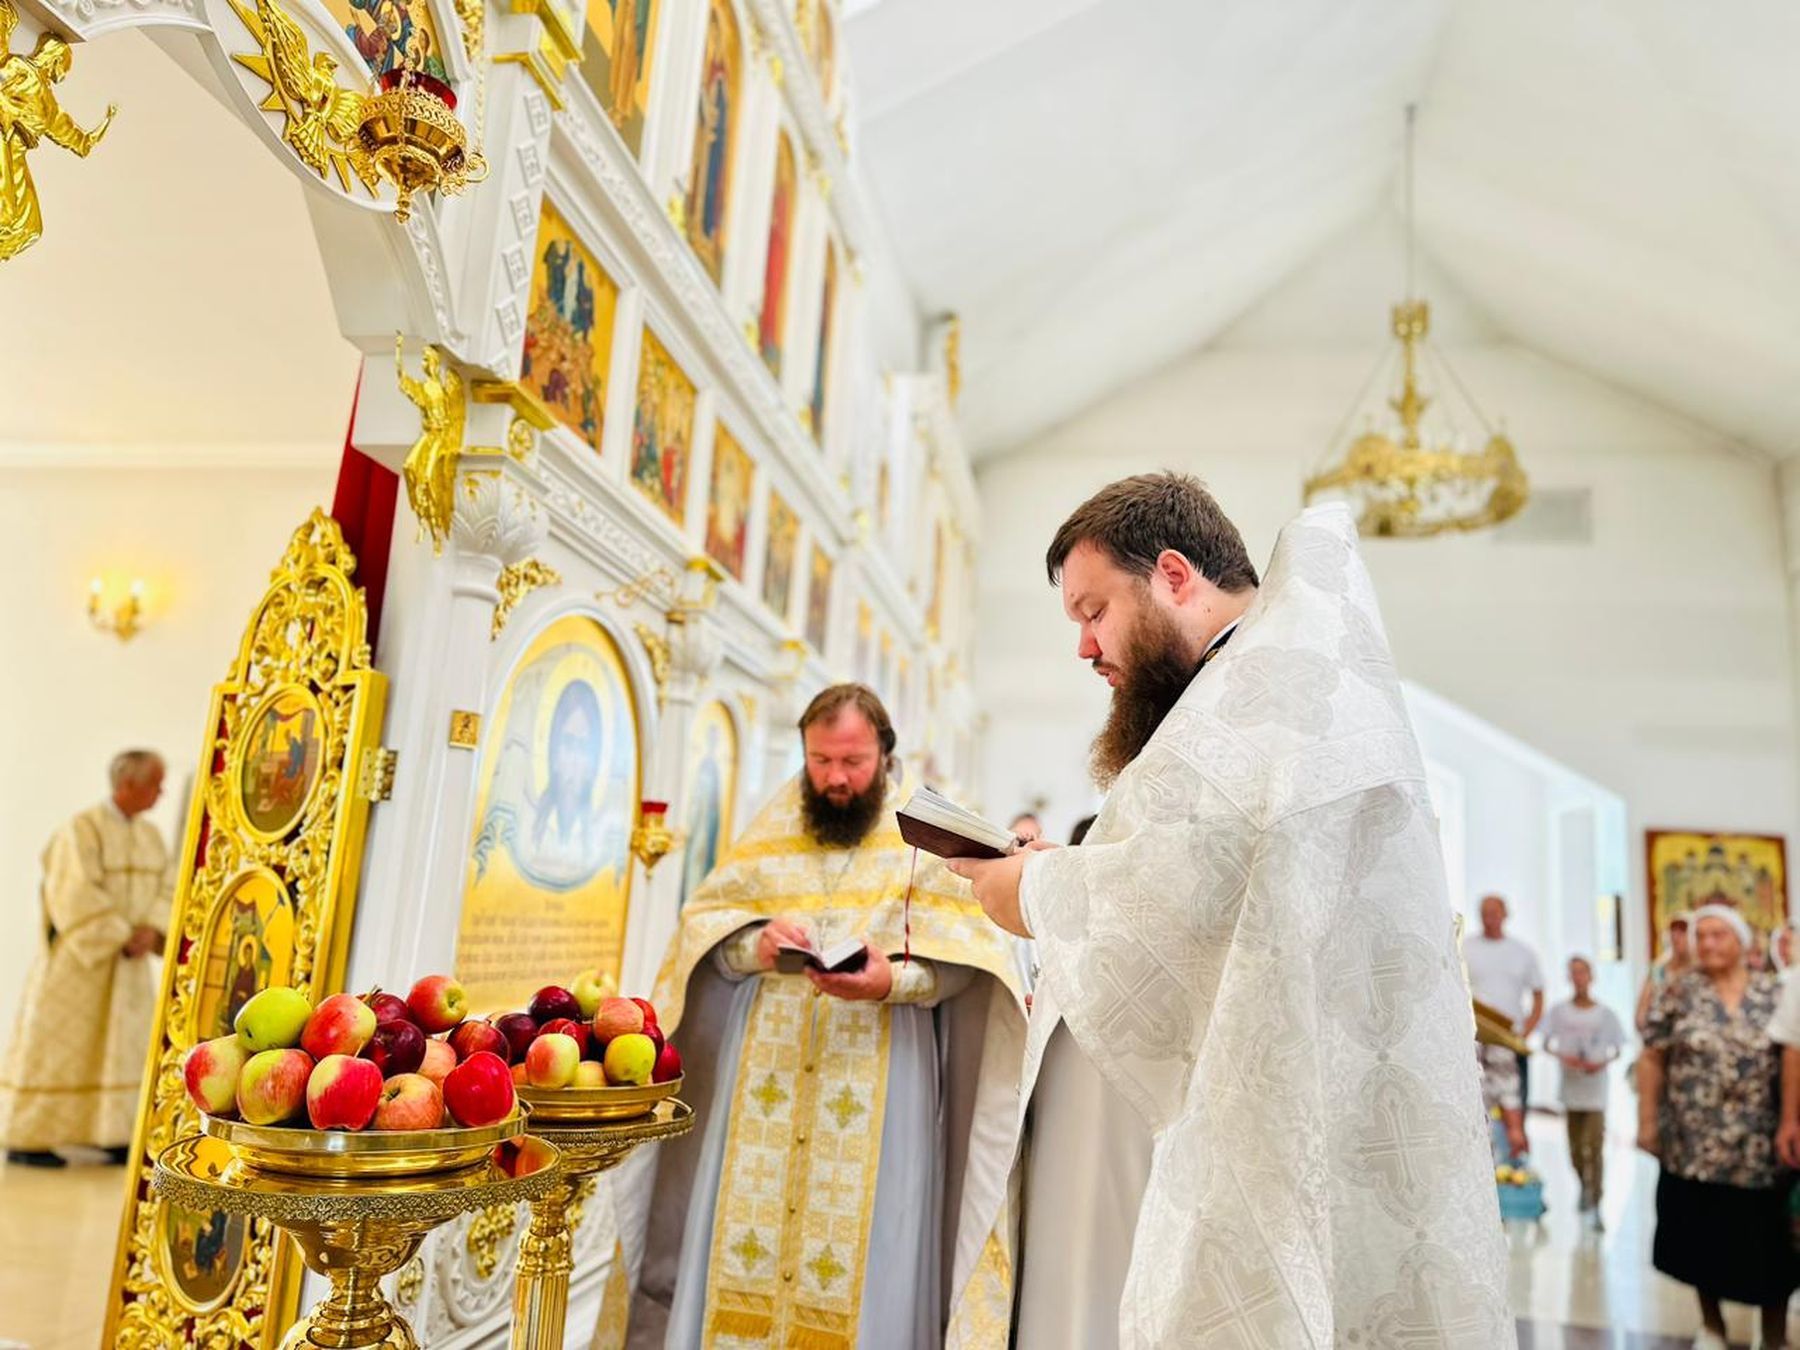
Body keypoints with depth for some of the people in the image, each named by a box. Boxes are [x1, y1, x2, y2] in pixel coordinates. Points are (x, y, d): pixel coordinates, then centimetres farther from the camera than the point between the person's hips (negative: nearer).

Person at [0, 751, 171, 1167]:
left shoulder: (151, 836, 7)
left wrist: (151, 931, -12)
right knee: (57, 1045, 0)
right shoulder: (82, 830, -13)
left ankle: (113, 1133, 15)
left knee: (125, 1046, 7)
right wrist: (121, 939, -19)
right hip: (81, 960, -7)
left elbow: (166, 890, 5)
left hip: (129, 967, 7)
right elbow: (78, 898, -20)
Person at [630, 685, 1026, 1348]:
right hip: (765, 1072, 3)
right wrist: (754, 946, -14)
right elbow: (703, 923, 7)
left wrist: (894, 982, -25)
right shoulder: (774, 823, 10)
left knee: (865, 1245, 0)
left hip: (877, 1082, -3)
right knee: (746, 1219, 5)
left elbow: (964, 952, -6)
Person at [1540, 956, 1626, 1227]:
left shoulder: (1605, 1013, 3)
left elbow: (1617, 1047, 6)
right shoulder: (1559, 1011, 4)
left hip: (1596, 1090, -2)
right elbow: (1547, 1041, 3)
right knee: (1575, 1149, 8)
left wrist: (1602, 1062, -13)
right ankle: (1585, 1188, 32)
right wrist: (1564, 1056, -16)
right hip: (1570, 1089, 2)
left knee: (1595, 1148, -9)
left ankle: (1593, 1204, -2)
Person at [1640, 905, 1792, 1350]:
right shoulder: (1677, 992, -1)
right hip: (1694, 1144, 0)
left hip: (1760, 1147, 0)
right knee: (1702, 1237, 9)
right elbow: (1652, 1060, -1)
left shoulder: (1775, 994, 2)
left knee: (1767, 1242, 6)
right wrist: (1647, 1121, -4)